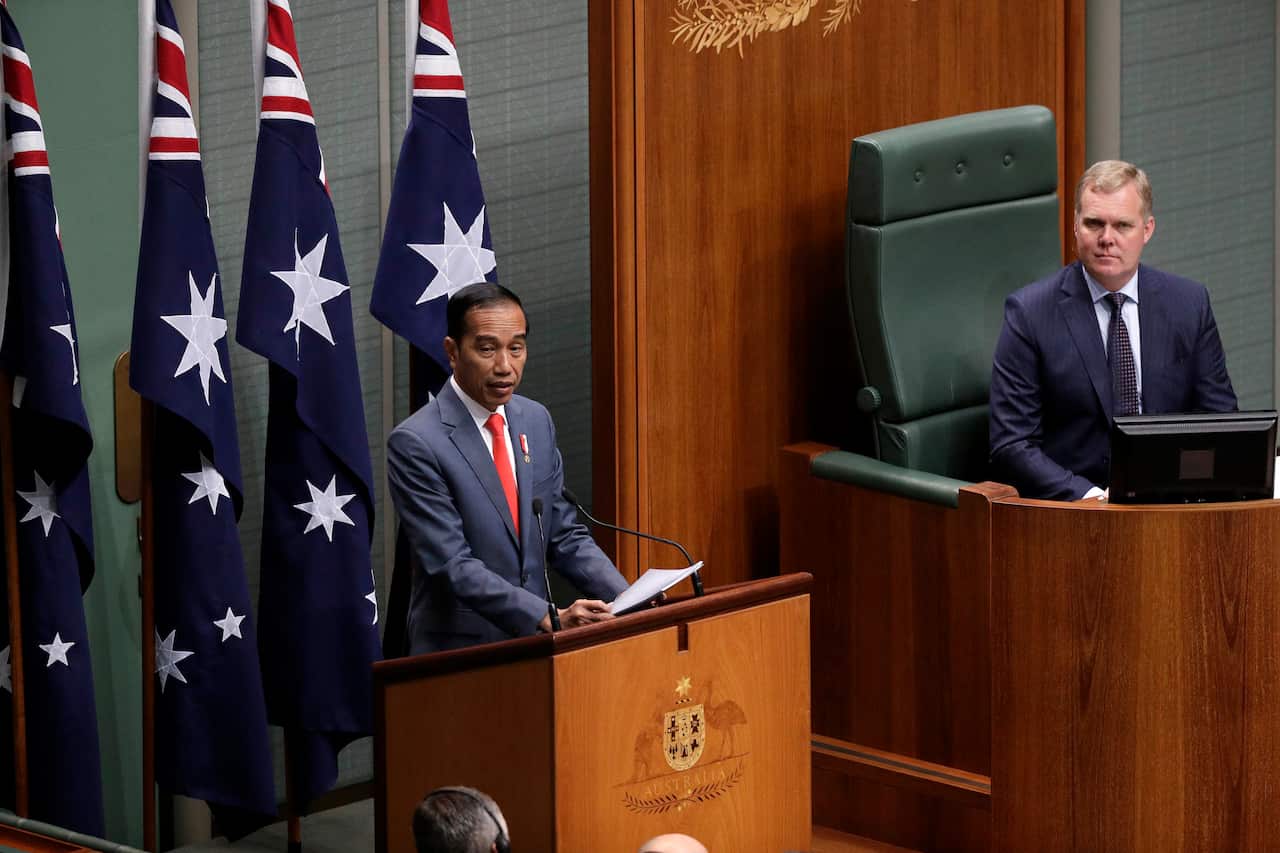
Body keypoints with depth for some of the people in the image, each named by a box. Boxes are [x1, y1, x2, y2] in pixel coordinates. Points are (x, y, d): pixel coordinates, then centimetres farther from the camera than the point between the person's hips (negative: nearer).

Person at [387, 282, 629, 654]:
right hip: (459, 653, -6)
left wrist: (628, 600, -2)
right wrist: (549, 618, -22)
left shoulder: (536, 421, 10)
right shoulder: (416, 443, -10)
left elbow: (565, 536, 14)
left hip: (536, 647, 6)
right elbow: (453, 566, -14)